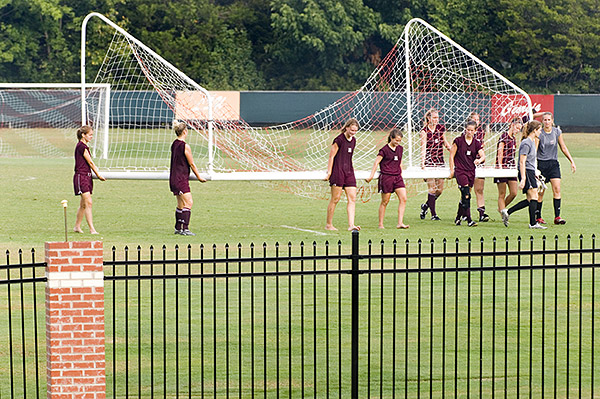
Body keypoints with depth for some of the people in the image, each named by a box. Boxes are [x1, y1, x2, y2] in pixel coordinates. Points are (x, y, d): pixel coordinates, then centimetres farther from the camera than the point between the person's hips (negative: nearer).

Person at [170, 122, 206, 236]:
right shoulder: (185, 146, -15)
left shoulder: (174, 144, 11)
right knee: (188, 202, -9)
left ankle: (178, 228, 19)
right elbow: (192, 164, -10)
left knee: (181, 204, 15)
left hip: (174, 178, 9)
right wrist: (199, 177, 1)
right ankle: (185, 228, -14)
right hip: (181, 179, -9)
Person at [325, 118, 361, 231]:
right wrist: (329, 172, -10)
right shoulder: (339, 140, -9)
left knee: (352, 198, -3)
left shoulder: (353, 140, 13)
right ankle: (328, 225, 7)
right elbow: (331, 156, -8)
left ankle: (351, 225, -6)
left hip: (349, 172, 7)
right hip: (338, 171, -7)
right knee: (335, 199, -3)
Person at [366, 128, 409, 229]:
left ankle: (400, 223, -9)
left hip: (397, 177, 5)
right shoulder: (384, 150, -7)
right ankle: (380, 224, 12)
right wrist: (371, 175, -8)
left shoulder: (400, 149, 11)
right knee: (385, 202, 1)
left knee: (403, 199, -9)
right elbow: (376, 162, -5)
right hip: (386, 177, -5)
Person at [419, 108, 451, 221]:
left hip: (440, 161, 5)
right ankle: (433, 214, 0)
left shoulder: (441, 128, 7)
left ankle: (426, 205, 28)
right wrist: (422, 162, -24)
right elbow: (423, 147, -14)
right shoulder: (424, 131, -7)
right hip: (429, 160, -5)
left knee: (440, 189, 5)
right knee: (432, 189, -6)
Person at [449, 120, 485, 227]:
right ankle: (469, 220, -18)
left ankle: (458, 218, 26)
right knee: (466, 195, -16)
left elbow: (483, 156, -5)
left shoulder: (477, 143, 7)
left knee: (464, 197, 9)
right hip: (460, 170, -4)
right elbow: (452, 156, 2)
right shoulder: (458, 141, -2)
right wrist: (452, 170, -3)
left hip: (471, 171, 4)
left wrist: (479, 160, -28)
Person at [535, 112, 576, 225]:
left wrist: (572, 161, 9)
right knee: (540, 192, 0)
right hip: (541, 163, -3)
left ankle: (557, 216, -9)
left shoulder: (557, 132, 4)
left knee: (557, 189, -9)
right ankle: (538, 217, 11)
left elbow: (563, 148, 12)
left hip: (553, 164, 3)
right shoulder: (539, 134, -6)